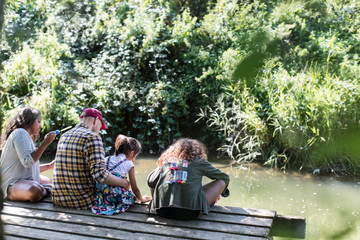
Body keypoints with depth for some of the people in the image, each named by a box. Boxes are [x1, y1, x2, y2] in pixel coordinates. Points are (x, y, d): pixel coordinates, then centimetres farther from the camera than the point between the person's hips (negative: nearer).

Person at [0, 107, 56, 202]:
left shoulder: (25, 135, 22)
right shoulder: (20, 133, -11)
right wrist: (45, 143, -21)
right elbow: (27, 162, -23)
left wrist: (49, 166, 24)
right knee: (35, 191, -40)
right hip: (12, 183, -11)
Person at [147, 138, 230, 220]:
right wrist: (219, 193, 46)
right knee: (221, 182, 14)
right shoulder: (199, 162, 13)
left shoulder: (166, 161, 18)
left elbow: (150, 181, 27)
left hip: (162, 211, 2)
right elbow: (225, 177, 26)